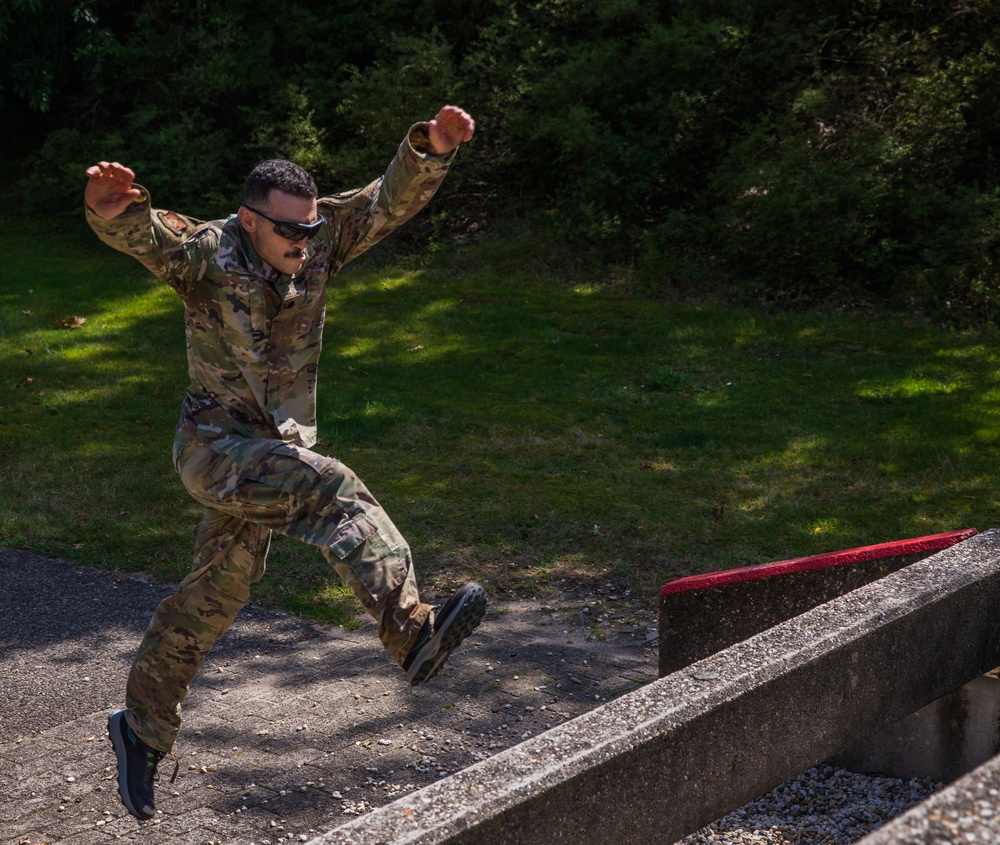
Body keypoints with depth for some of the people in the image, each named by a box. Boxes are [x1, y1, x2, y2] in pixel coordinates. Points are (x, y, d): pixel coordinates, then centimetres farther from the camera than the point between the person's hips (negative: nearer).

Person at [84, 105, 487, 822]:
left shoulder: (321, 240, -2)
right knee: (329, 487, -31)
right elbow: (138, 231, -33)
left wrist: (433, 146, -25)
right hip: (214, 444, -6)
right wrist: (114, 208, -57)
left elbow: (394, 198, -7)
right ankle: (413, 632, -40)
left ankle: (141, 729, 32)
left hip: (276, 450, 6)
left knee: (214, 598, 15)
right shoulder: (204, 252, -15)